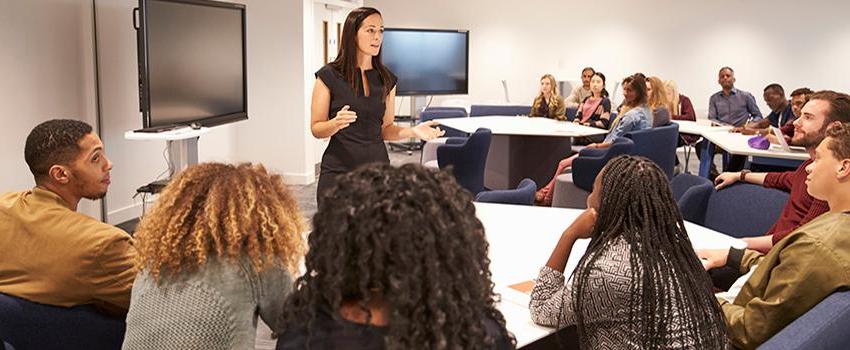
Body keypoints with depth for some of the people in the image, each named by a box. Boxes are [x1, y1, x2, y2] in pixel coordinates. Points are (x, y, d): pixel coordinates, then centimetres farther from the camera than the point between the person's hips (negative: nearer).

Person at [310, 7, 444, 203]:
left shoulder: (387, 79, 7)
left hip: (378, 169, 3)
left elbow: (385, 129, 12)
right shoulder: (329, 76, -5)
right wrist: (336, 123, -23)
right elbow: (316, 129, -2)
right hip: (338, 170, -3)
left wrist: (413, 131, -6)